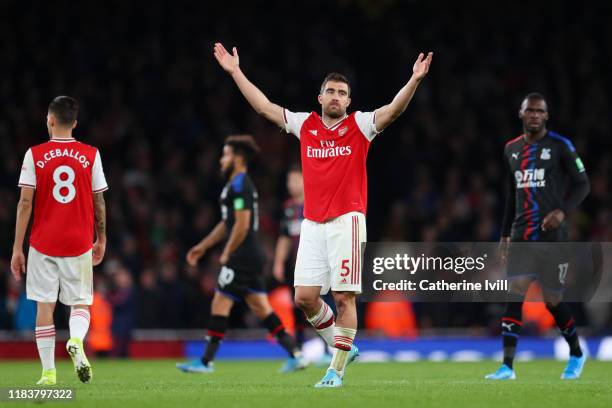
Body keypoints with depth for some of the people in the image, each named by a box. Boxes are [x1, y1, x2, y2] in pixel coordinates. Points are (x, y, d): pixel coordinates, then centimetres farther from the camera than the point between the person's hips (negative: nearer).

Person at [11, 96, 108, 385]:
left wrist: (17, 248, -2)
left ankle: (48, 372, 3)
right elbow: (99, 202, 4)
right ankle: (76, 341, -21)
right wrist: (101, 239, 17)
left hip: (43, 244, -1)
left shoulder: (35, 155, -3)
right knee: (80, 302, 10)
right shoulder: (91, 155, 0)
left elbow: (25, 203, -5)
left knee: (44, 305, 6)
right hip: (80, 243, 1)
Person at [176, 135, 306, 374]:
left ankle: (206, 362, -4)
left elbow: (242, 224, -20)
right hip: (251, 256, 10)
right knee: (260, 307, 9)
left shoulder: (239, 185, -13)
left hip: (242, 257, -10)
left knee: (220, 305, -6)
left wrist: (226, 254, -13)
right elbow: (227, 223, 27)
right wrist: (203, 246, 27)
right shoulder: (238, 185, 20)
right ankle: (295, 355, 5)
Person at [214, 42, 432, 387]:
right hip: (313, 224, 4)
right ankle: (343, 347, 18)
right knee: (305, 297, -3)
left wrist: (414, 81, -26)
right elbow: (264, 107, 16)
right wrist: (235, 72, 15)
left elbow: (393, 111, -10)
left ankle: (337, 369, 1)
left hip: (347, 221, -4)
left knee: (344, 297, -6)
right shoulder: (304, 125, 12)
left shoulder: (359, 125, 3)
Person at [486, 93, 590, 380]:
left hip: (552, 236, -4)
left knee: (552, 301, 2)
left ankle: (576, 355, 26)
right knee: (514, 296, -9)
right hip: (521, 236, 4)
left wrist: (562, 210, -17)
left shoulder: (560, 146, -3)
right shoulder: (512, 149, 13)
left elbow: (582, 184, -1)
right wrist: (505, 234, 19)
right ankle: (507, 367, -11)